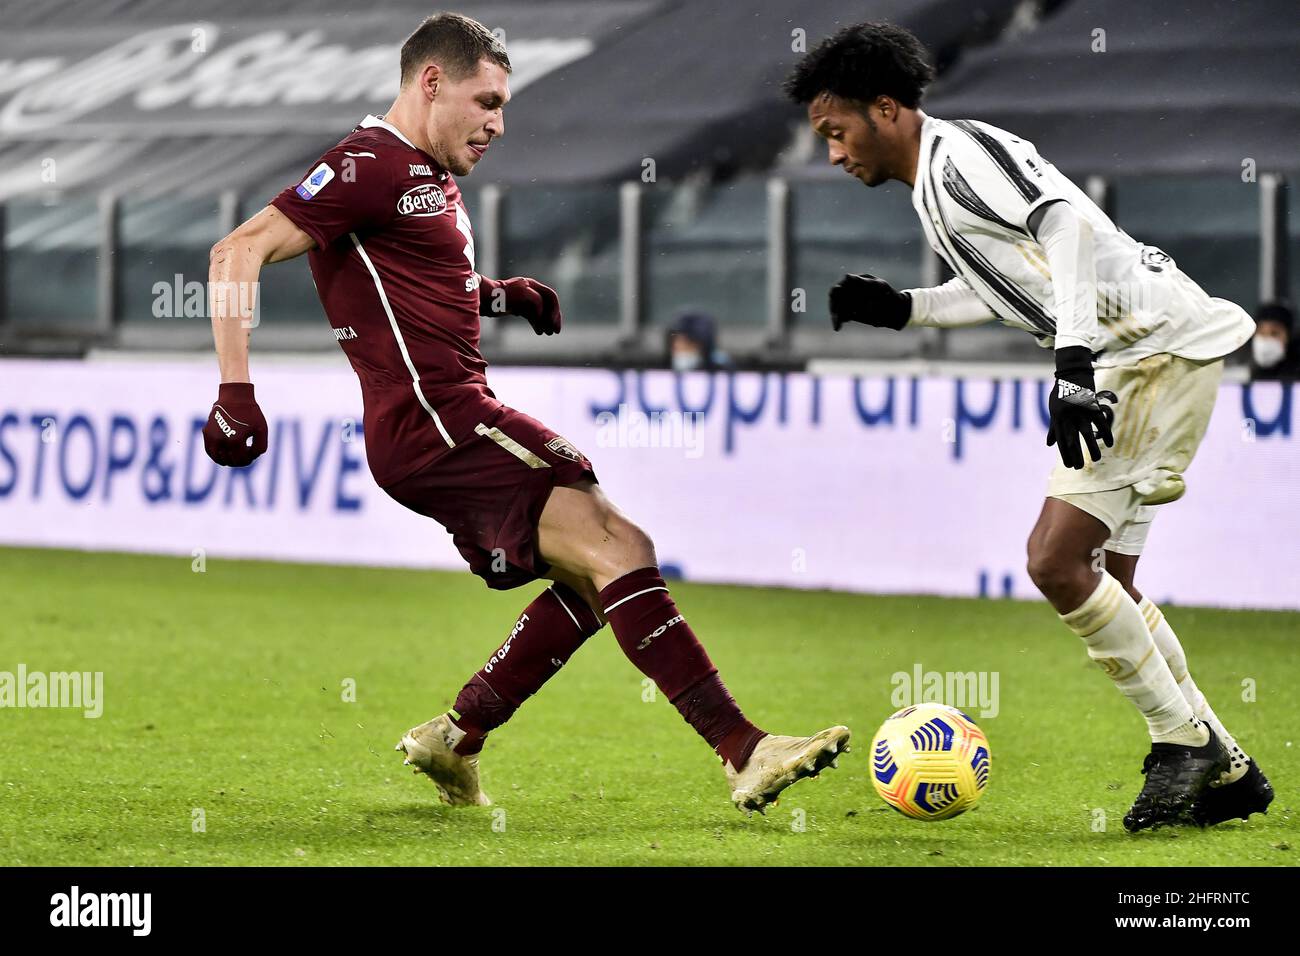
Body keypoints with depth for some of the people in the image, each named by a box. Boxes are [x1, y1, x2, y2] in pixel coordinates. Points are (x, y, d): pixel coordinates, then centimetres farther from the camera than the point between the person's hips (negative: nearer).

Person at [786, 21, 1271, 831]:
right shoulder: (933, 187, 19)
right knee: (1105, 581, 11)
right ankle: (1226, 770, 17)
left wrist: (1072, 358, -33)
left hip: (1161, 348, -11)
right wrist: (902, 309, 29)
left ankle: (1182, 741, -4)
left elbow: (1066, 220, -25)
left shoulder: (961, 154, -11)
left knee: (1058, 561, -15)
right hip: (1130, 363, 11)